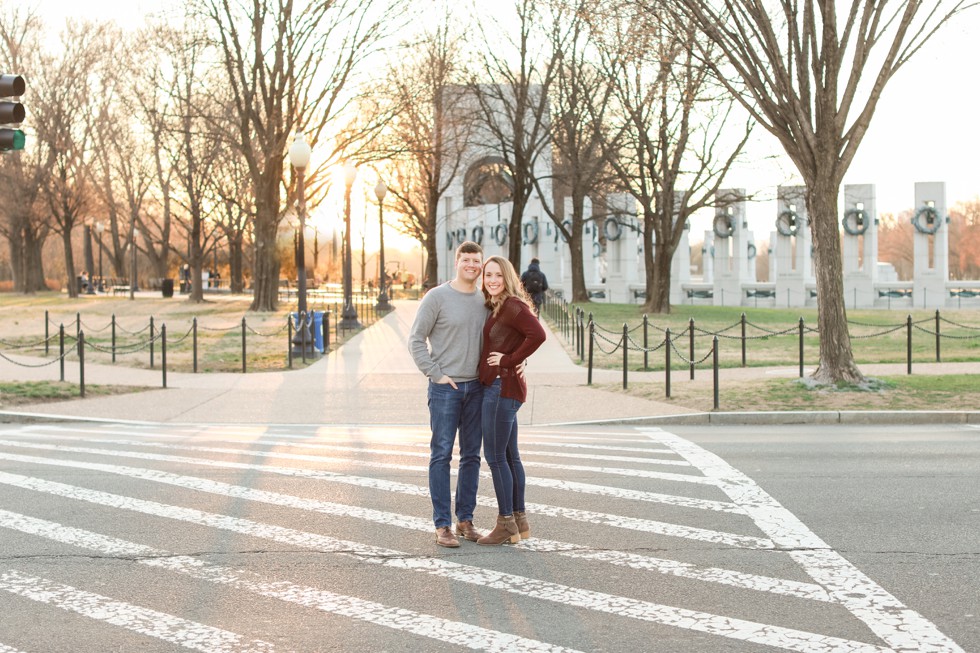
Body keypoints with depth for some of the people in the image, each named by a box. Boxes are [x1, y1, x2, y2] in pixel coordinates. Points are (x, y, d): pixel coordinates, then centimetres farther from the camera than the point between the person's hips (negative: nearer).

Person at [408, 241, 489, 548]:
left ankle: (465, 519, 17)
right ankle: (442, 525, 1)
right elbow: (416, 340, -5)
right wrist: (436, 374, -11)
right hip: (445, 387, -5)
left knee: (471, 456, 8)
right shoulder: (437, 297, -6)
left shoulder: (485, 301, 9)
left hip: (476, 387, 5)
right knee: (441, 455, -3)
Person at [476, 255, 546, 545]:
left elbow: (537, 335, -28)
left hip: (502, 386, -10)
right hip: (497, 387, 10)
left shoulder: (512, 305, -14)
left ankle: (506, 525, 1)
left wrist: (509, 360, -19)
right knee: (509, 455, 14)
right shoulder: (495, 307, 15)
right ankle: (519, 520, 22)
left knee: (495, 455, -5)